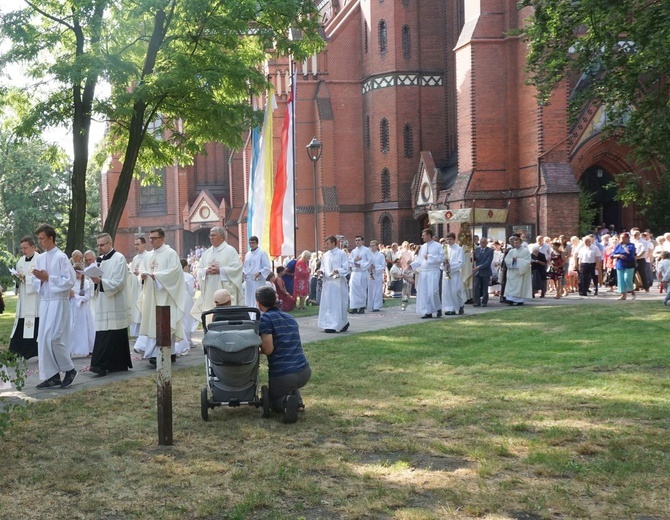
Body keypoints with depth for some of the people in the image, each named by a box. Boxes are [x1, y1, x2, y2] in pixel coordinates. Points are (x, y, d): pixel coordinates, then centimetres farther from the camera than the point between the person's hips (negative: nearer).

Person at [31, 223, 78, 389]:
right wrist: (38, 278, -6)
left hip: (58, 302, -7)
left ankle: (69, 369, 5)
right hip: (44, 302, 7)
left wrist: (48, 278, -14)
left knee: (52, 338, -12)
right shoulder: (40, 259, 11)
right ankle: (52, 375, 10)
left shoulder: (61, 257, -9)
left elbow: (70, 281, -13)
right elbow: (34, 280, 16)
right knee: (43, 340, 5)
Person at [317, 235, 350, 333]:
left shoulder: (342, 254, -3)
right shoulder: (325, 255, 13)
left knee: (338, 304, -4)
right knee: (327, 304, 3)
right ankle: (329, 325, 10)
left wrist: (338, 271, -26)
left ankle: (343, 323, 8)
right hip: (327, 282, 5)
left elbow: (346, 268, -7)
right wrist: (322, 271, -5)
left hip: (338, 282, -5)